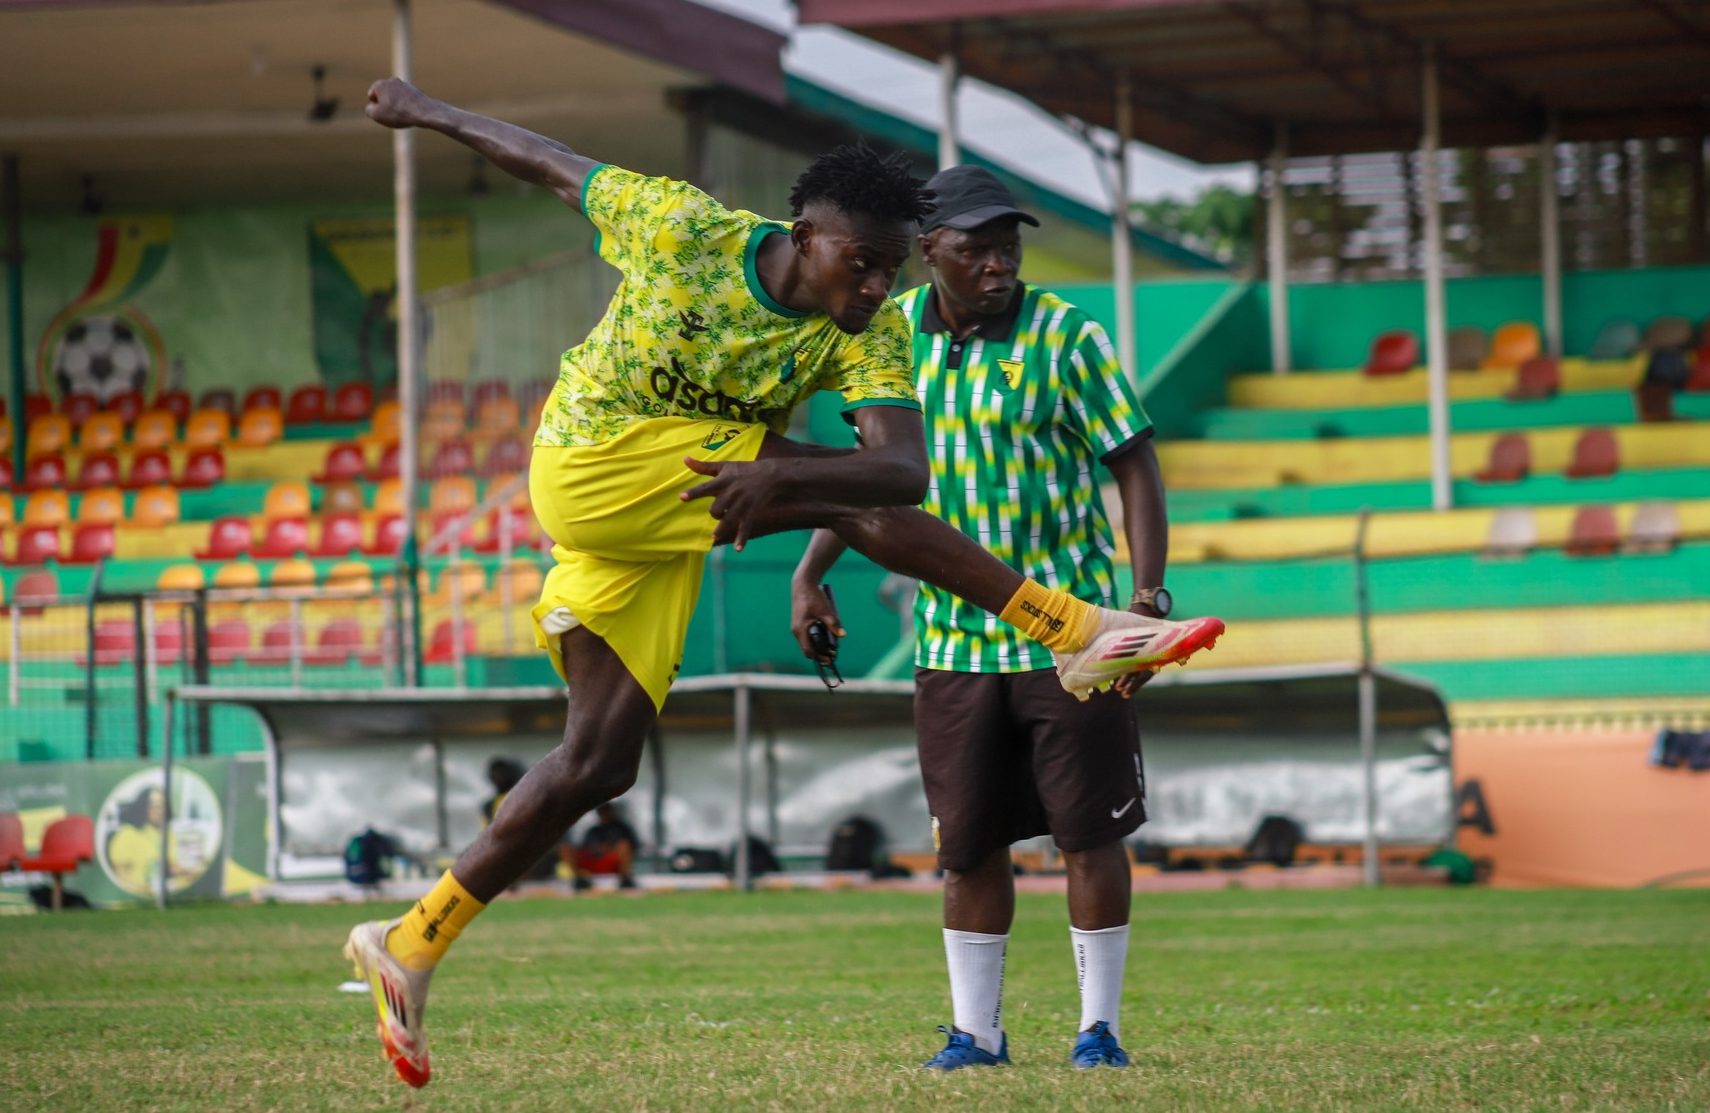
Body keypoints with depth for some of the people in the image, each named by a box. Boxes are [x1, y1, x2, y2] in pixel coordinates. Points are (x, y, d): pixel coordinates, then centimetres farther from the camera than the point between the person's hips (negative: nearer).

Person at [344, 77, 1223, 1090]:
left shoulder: (869, 335, -13)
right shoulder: (683, 228, -18)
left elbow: (908, 471, -29)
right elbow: (550, 162, -3)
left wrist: (777, 474, -48)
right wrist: (427, 111, 7)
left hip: (668, 519, 5)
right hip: (593, 468, -5)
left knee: (602, 761, 3)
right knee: (849, 503, -21)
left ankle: (409, 944, 12)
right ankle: (1082, 632, -23)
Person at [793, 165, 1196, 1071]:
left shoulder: (1066, 336, -10)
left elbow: (1135, 470, -10)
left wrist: (1147, 602, -21)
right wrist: (811, 570, 7)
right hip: (953, 639, 4)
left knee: (1089, 829, -1)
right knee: (967, 841, 7)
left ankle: (1100, 1024, 9)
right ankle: (975, 1031, 15)